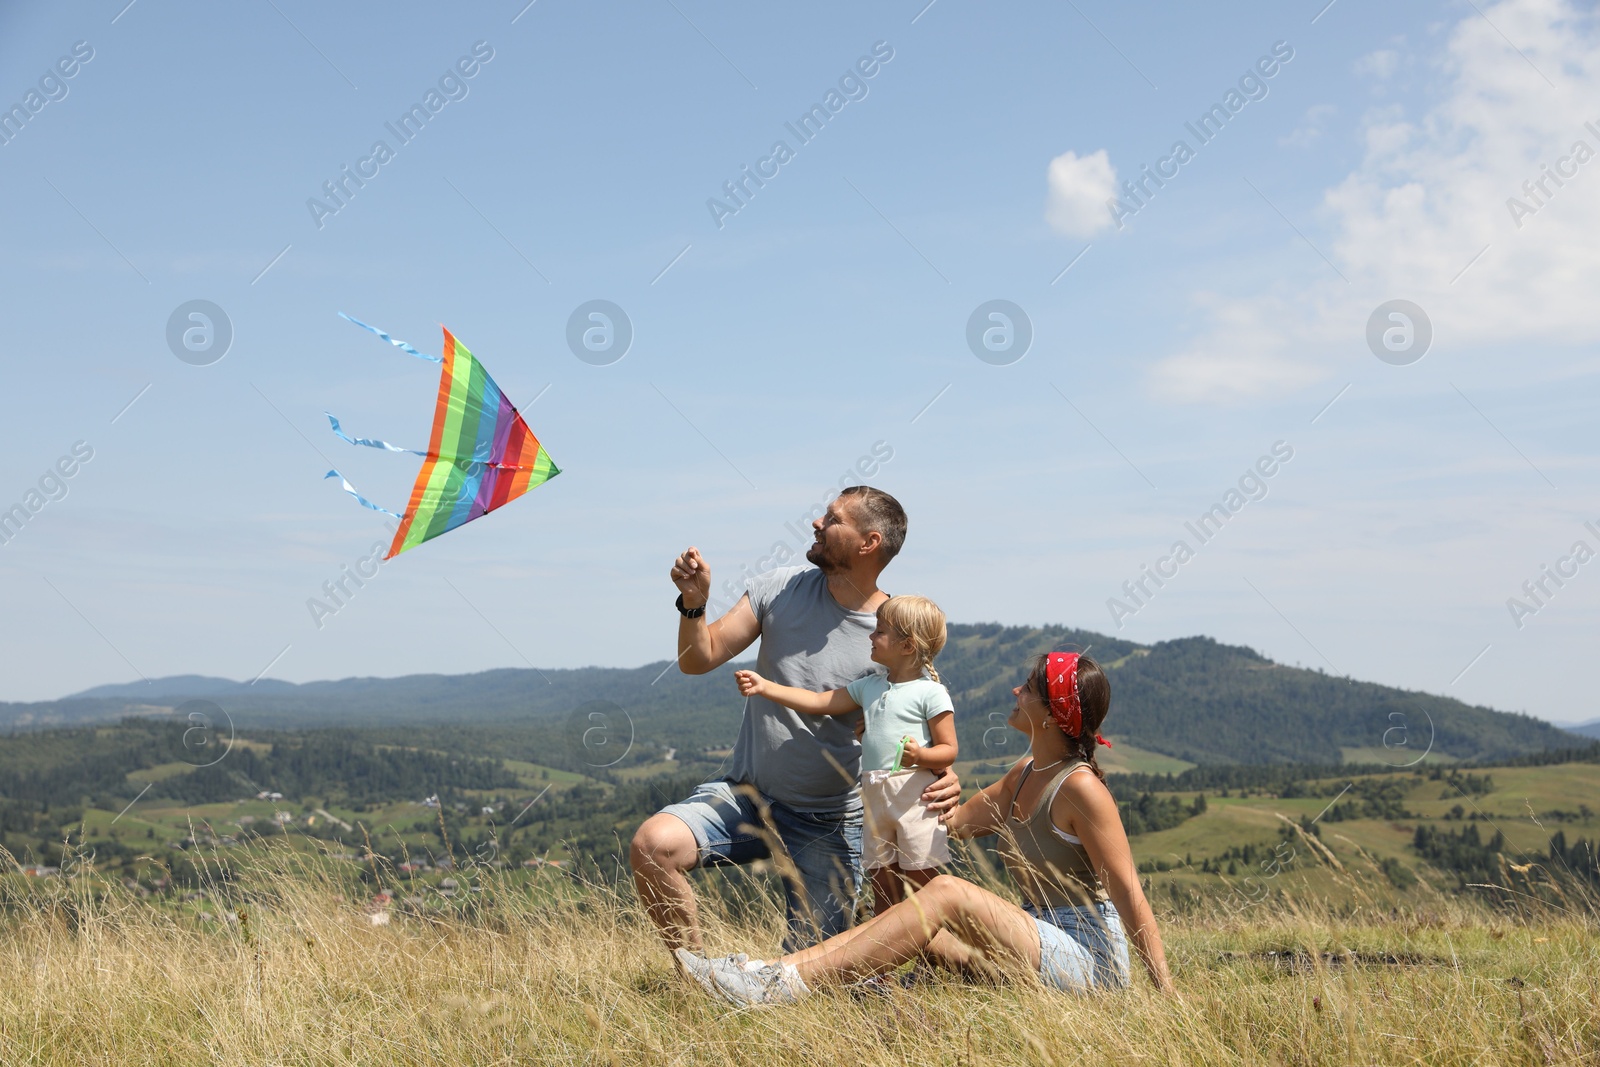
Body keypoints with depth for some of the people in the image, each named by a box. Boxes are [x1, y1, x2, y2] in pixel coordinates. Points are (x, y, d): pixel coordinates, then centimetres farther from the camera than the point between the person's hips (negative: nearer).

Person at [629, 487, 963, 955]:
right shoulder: (779, 588, -3)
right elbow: (699, 659, -2)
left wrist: (943, 779, -27)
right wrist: (694, 603, -21)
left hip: (829, 825, -2)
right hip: (744, 794, 2)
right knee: (652, 845, -25)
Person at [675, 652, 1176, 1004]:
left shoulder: (1079, 786, -14)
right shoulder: (1025, 774, 12)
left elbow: (1130, 895, -16)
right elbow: (958, 821, 25)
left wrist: (1167, 997, -18)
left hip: (1087, 957, -9)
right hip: (1041, 939, 9)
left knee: (946, 893, -24)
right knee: (908, 931, -8)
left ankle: (786, 985, -29)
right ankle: (771, 972, -17)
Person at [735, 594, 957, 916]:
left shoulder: (931, 693, -6)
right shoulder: (869, 687, 14)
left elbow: (949, 750, -6)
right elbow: (818, 702, 15)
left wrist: (920, 755, -27)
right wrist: (764, 687, 9)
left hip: (915, 796, -7)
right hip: (874, 797, 7)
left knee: (923, 885, -5)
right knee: (882, 889, 10)